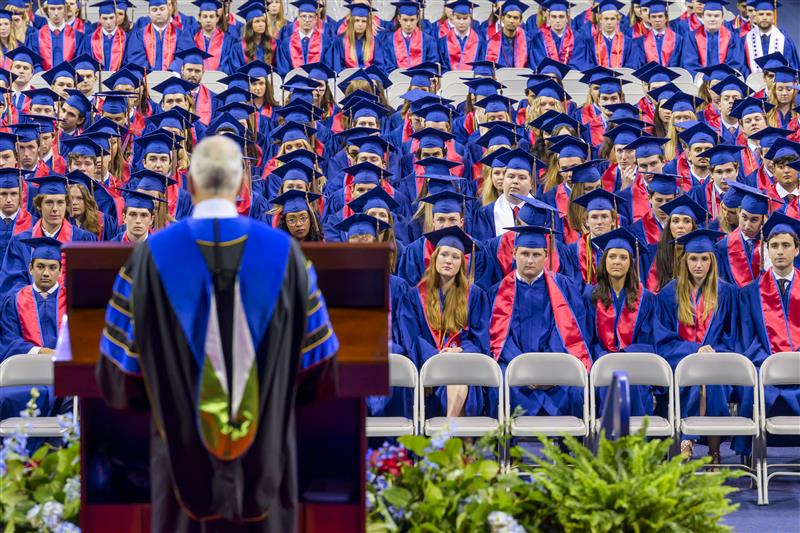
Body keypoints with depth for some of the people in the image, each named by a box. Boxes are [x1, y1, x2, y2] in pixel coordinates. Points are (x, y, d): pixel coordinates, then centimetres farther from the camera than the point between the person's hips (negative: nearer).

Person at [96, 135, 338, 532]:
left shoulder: (153, 254, -9)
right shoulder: (283, 251, -5)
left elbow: (122, 360, -3)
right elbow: (317, 354, 2)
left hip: (185, 445, -1)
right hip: (265, 451, 1)